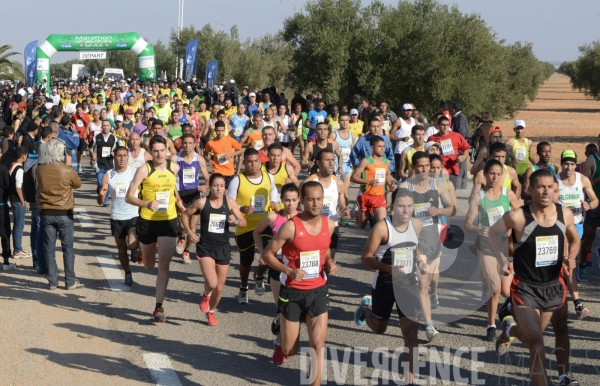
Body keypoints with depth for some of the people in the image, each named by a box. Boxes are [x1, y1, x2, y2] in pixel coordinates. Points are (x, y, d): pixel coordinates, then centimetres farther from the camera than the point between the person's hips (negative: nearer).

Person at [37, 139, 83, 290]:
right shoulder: (67, 171, -13)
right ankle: (70, 281, 8)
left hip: (46, 213, 2)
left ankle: (52, 282, 9)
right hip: (64, 214, -2)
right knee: (68, 248, 6)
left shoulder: (40, 170, -6)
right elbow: (78, 184, 4)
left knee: (49, 249, 7)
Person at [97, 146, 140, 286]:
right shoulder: (108, 176, -2)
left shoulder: (136, 172, -6)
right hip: (116, 218, 2)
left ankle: (137, 248, 17)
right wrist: (101, 194, -24)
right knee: (122, 249, 13)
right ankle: (127, 273, 34)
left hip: (133, 216, -2)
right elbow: (100, 201, -1)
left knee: (132, 245, -19)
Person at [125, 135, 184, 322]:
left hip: (168, 222, 1)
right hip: (147, 222, -1)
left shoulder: (174, 168, -1)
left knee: (164, 264, -10)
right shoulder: (144, 170, -13)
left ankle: (159, 307, -8)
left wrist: (178, 201, 19)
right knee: (149, 266, 16)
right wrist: (147, 203, -29)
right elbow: (129, 197, -14)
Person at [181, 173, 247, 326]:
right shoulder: (202, 202, -7)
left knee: (219, 288, 10)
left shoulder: (230, 202, -2)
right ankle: (206, 295, 16)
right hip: (205, 247, -3)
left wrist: (236, 221, -19)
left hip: (223, 248, 3)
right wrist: (189, 232, -6)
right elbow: (185, 215, 7)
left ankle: (211, 312, 38)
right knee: (212, 283, -21)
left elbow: (244, 222, 3)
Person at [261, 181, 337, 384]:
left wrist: (330, 263, -3)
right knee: (289, 351, 8)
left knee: (318, 345, -8)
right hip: (292, 292, -3)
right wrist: (289, 271, -25)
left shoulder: (329, 225, -2)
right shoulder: (290, 226, -18)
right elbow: (267, 254, -11)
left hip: (318, 291, 3)